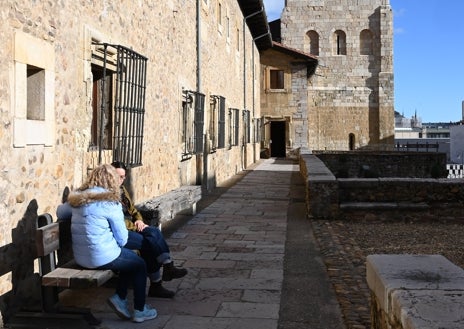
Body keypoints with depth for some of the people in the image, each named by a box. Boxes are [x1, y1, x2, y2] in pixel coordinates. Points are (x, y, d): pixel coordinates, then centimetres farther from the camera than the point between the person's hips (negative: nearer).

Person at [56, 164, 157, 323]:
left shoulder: (77, 198, 5)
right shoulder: (111, 202, -14)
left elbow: (60, 212, 24)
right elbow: (122, 239, -10)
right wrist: (118, 245, 12)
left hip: (81, 258, 7)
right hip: (102, 258, -7)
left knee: (130, 258, 26)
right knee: (139, 264, 18)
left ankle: (119, 297, 20)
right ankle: (140, 311, 21)